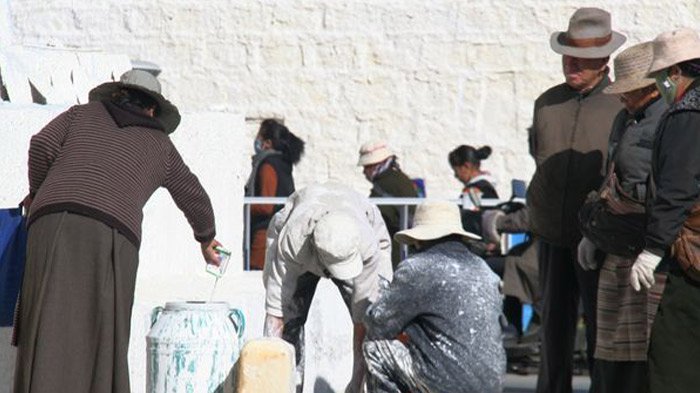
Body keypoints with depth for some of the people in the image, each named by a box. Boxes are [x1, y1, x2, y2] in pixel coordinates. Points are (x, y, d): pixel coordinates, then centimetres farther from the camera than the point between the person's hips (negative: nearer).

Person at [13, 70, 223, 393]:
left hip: (53, 222, 0)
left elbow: (42, 144, 11)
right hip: (112, 236, 0)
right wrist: (206, 238, 55)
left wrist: (37, 192, 27)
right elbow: (193, 197, 37)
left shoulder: (83, 114, 27)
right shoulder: (159, 145, 27)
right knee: (102, 340, 3)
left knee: (48, 333, -7)